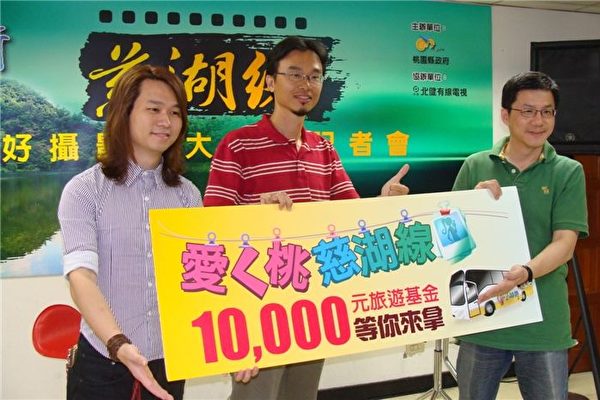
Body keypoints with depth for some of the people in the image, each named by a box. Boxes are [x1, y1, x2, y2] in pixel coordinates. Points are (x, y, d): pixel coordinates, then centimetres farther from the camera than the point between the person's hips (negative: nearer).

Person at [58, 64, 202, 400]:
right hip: (102, 363, -3)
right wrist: (119, 344, -32)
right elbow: (81, 274, -18)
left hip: (170, 362, 3)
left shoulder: (187, 194, 4)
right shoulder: (85, 190, -7)